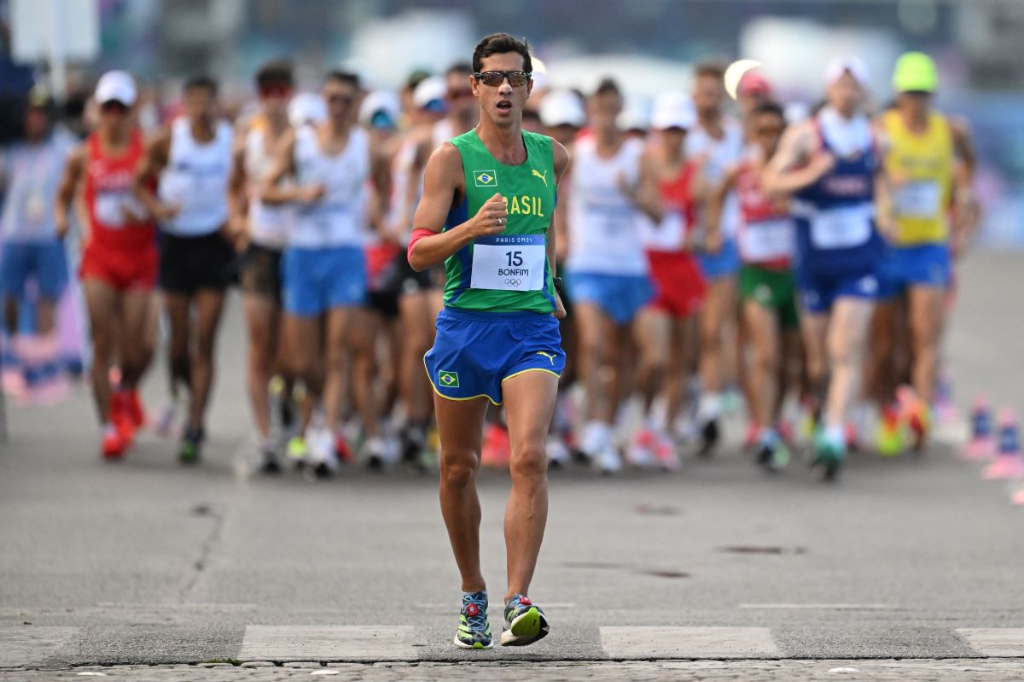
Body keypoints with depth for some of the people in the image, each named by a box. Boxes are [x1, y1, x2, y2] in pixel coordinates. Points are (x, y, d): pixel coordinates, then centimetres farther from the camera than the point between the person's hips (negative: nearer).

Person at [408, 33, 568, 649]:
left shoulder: (553, 157, 8)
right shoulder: (452, 158, -4)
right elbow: (417, 253, -9)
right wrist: (471, 229, -25)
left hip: (532, 327, 1)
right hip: (465, 326, -1)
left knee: (530, 456, -17)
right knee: (459, 467, 8)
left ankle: (519, 603, -22)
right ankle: (472, 595, 27)